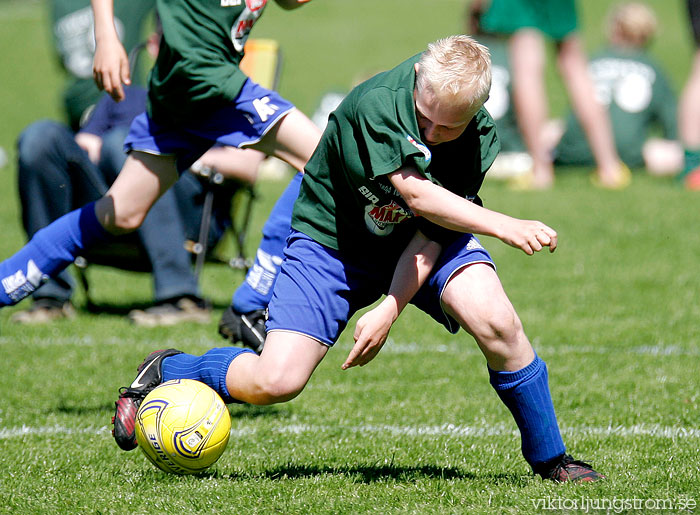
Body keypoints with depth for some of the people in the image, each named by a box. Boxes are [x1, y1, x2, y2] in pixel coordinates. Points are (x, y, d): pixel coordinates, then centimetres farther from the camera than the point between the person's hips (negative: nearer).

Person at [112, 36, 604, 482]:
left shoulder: (480, 139, -18)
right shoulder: (376, 103, -31)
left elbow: (431, 232, -17)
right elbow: (417, 195, -36)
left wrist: (391, 308, -27)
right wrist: (505, 226, -37)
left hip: (419, 243, 3)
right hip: (332, 238, -3)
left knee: (494, 319, -25)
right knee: (273, 382, -16)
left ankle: (550, 458, -5)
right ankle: (166, 371, 15)